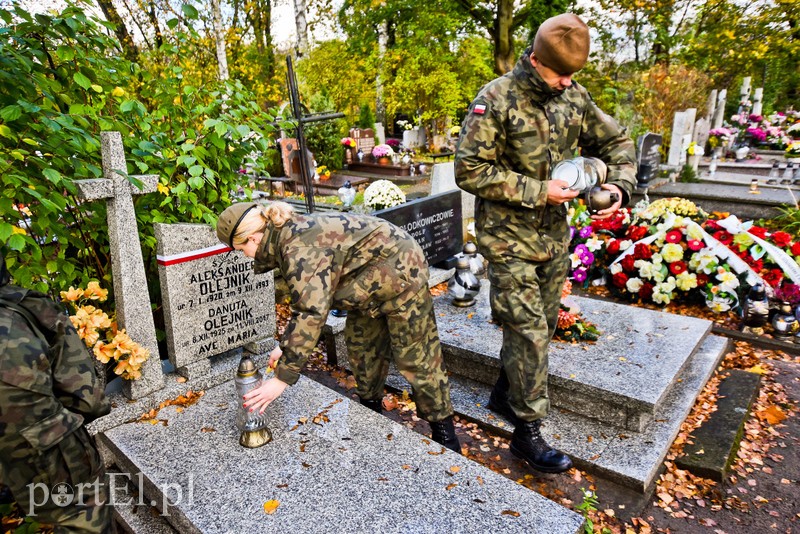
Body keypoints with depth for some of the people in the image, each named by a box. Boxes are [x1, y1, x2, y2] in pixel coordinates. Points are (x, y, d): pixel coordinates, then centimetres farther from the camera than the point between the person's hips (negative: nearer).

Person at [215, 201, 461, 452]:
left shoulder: (298, 249, -29)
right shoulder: (292, 234, 3)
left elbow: (312, 312, -36)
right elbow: (306, 298, 11)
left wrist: (282, 379, -32)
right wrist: (286, 344, 8)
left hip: (401, 273, -10)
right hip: (374, 281, 10)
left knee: (415, 357, -2)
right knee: (359, 344, 17)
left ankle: (444, 433, 14)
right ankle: (371, 407, 36)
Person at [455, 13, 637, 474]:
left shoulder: (575, 96, 4)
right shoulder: (497, 100, -14)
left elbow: (615, 142, 14)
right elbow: (470, 171, -19)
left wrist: (620, 184, -6)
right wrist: (538, 191, -20)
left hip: (554, 237, 7)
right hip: (509, 240, -7)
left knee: (543, 325, 16)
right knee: (528, 333, -5)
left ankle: (506, 393, 38)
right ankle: (528, 432, 11)